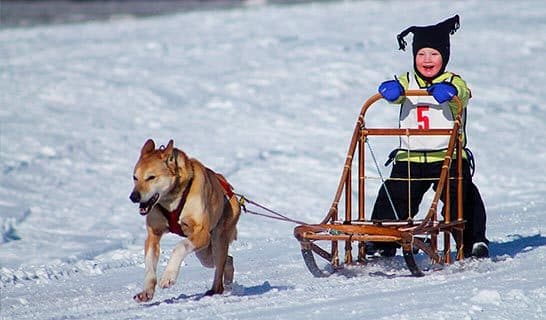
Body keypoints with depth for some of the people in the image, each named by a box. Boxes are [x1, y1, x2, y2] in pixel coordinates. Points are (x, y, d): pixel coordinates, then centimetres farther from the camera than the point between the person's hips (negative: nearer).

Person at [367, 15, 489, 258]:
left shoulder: (453, 82, 0)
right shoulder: (406, 82, 10)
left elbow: (462, 93, -22)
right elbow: (395, 92, -9)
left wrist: (447, 91, -43)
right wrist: (391, 90, -33)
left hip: (447, 156, -3)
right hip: (410, 158, 3)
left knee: (462, 199, -6)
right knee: (393, 199, 3)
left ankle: (474, 242, 9)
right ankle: (382, 242, 15)